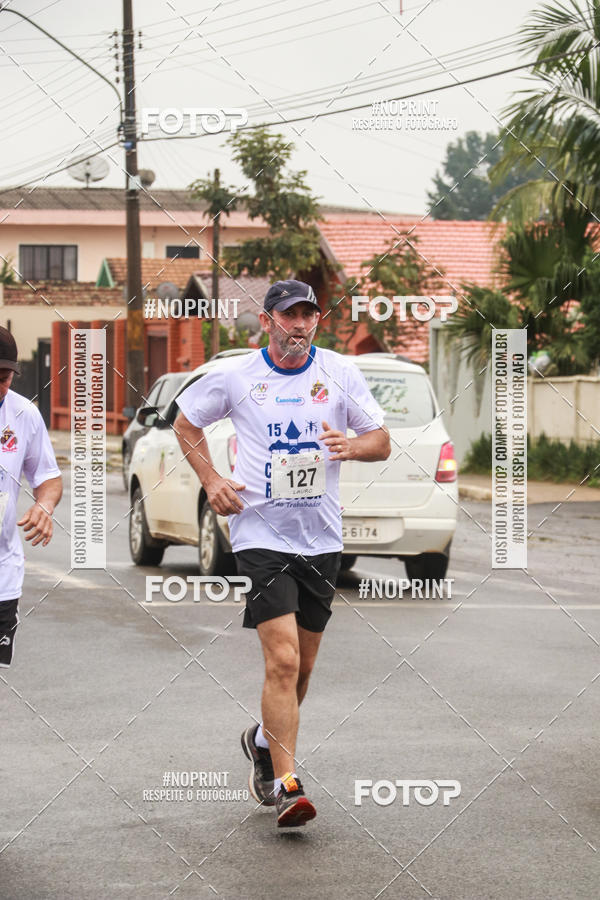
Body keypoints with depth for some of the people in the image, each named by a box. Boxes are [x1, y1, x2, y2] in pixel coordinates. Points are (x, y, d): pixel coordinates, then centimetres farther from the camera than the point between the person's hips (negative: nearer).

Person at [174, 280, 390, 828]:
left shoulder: (341, 373, 3)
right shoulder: (234, 376, -1)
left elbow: (381, 441, 8)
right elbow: (186, 422, 14)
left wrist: (351, 446, -14)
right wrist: (211, 480, 1)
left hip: (321, 537, 3)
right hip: (260, 532, -3)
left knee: (302, 666, 13)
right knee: (283, 660, -16)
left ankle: (265, 741, 40)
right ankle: (286, 785, -14)